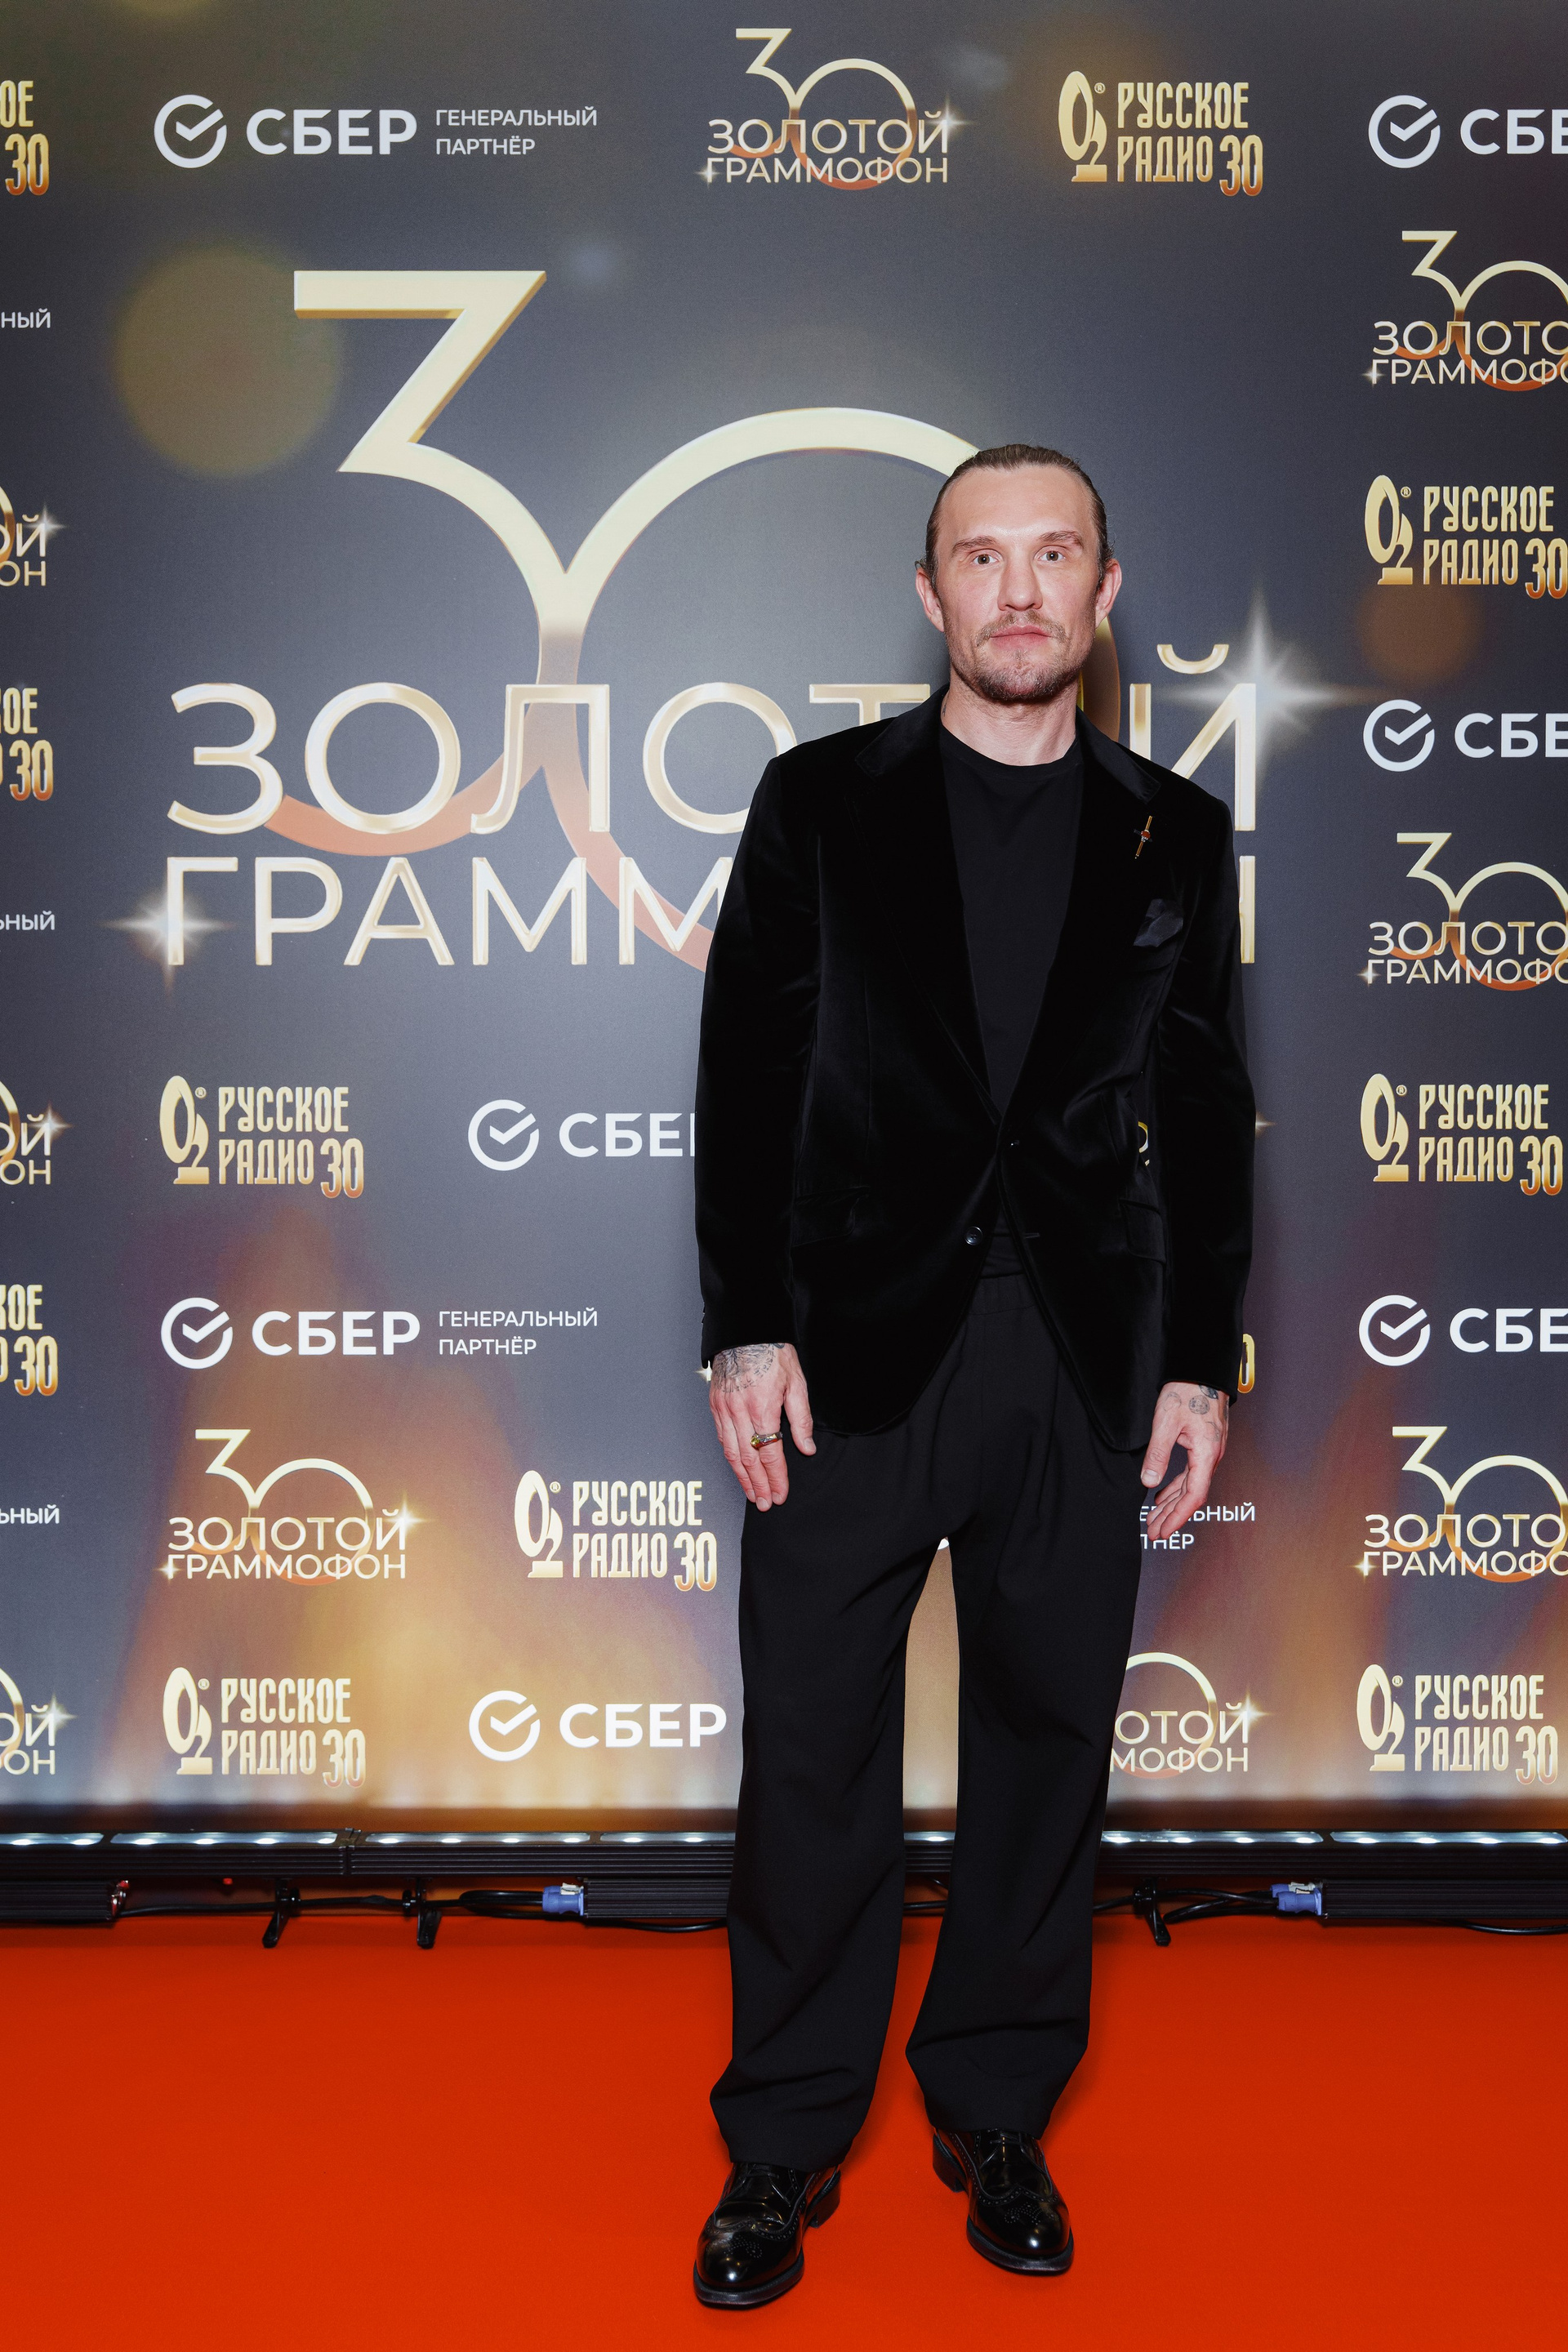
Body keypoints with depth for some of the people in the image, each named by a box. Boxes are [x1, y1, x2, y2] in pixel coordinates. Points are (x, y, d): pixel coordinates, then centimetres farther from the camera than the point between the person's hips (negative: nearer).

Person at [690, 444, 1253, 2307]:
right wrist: (745, 1328, -7)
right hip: (858, 1345, -1)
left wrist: (1202, 1363, 3)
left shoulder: (1174, 835, 9)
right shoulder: (821, 801, 5)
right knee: (814, 1754, 5)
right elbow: (747, 1074, 1)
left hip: (1087, 1363, 2)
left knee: (1047, 1742, 11)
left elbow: (1206, 1118, 8)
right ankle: (785, 2139, 24)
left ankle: (996, 2116, 31)